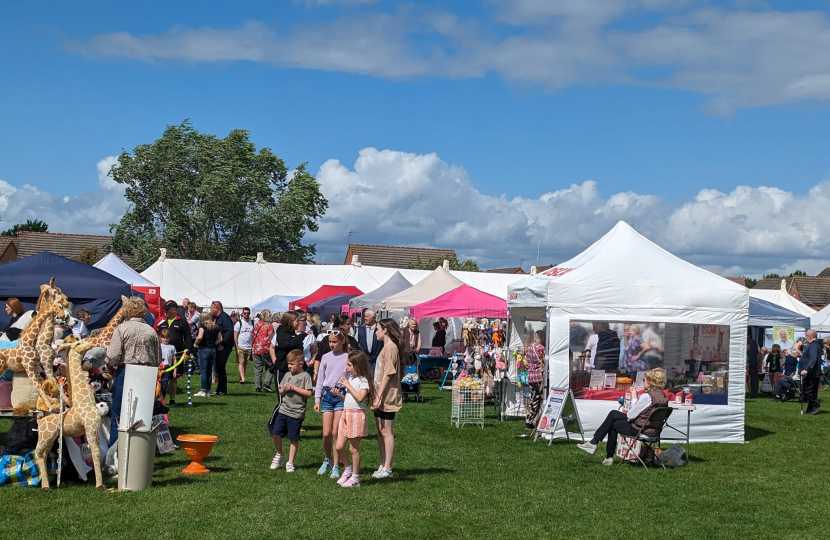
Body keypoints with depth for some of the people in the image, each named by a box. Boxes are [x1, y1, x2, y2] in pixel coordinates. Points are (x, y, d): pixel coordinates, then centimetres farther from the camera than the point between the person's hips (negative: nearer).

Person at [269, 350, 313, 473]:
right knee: (276, 434, -1)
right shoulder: (287, 375, 11)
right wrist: (284, 389, -7)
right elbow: (280, 392, 16)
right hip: (283, 410, 5)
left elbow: (308, 393, -14)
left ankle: (290, 463, 15)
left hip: (296, 413, -5)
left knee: (293, 438, 4)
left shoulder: (305, 376, -6)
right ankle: (279, 454, 23)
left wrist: (294, 388, -15)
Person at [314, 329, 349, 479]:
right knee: (326, 433, 0)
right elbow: (320, 380, 14)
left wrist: (343, 393, -15)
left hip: (342, 395, -3)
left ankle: (336, 466, 5)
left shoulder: (348, 358, -1)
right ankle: (328, 459, 26)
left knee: (336, 433, -6)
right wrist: (317, 400, 10)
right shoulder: (326, 357, 9)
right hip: (327, 394, 3)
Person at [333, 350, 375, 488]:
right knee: (339, 446, 4)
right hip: (346, 414, 7)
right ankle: (348, 469, 25)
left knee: (353, 448, 0)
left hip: (357, 414, -7)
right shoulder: (349, 378, 14)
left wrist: (348, 385, -18)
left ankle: (355, 478, 10)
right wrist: (339, 394, 2)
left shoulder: (363, 380, -11)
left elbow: (360, 397, -23)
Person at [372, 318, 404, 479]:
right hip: (381, 397, 10)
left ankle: (387, 468, 0)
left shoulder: (391, 348, -14)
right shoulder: (386, 347, 16)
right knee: (380, 431, 12)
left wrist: (379, 396, -20)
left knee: (386, 432, -5)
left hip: (387, 397, -10)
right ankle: (383, 465, 19)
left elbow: (387, 375, -19)